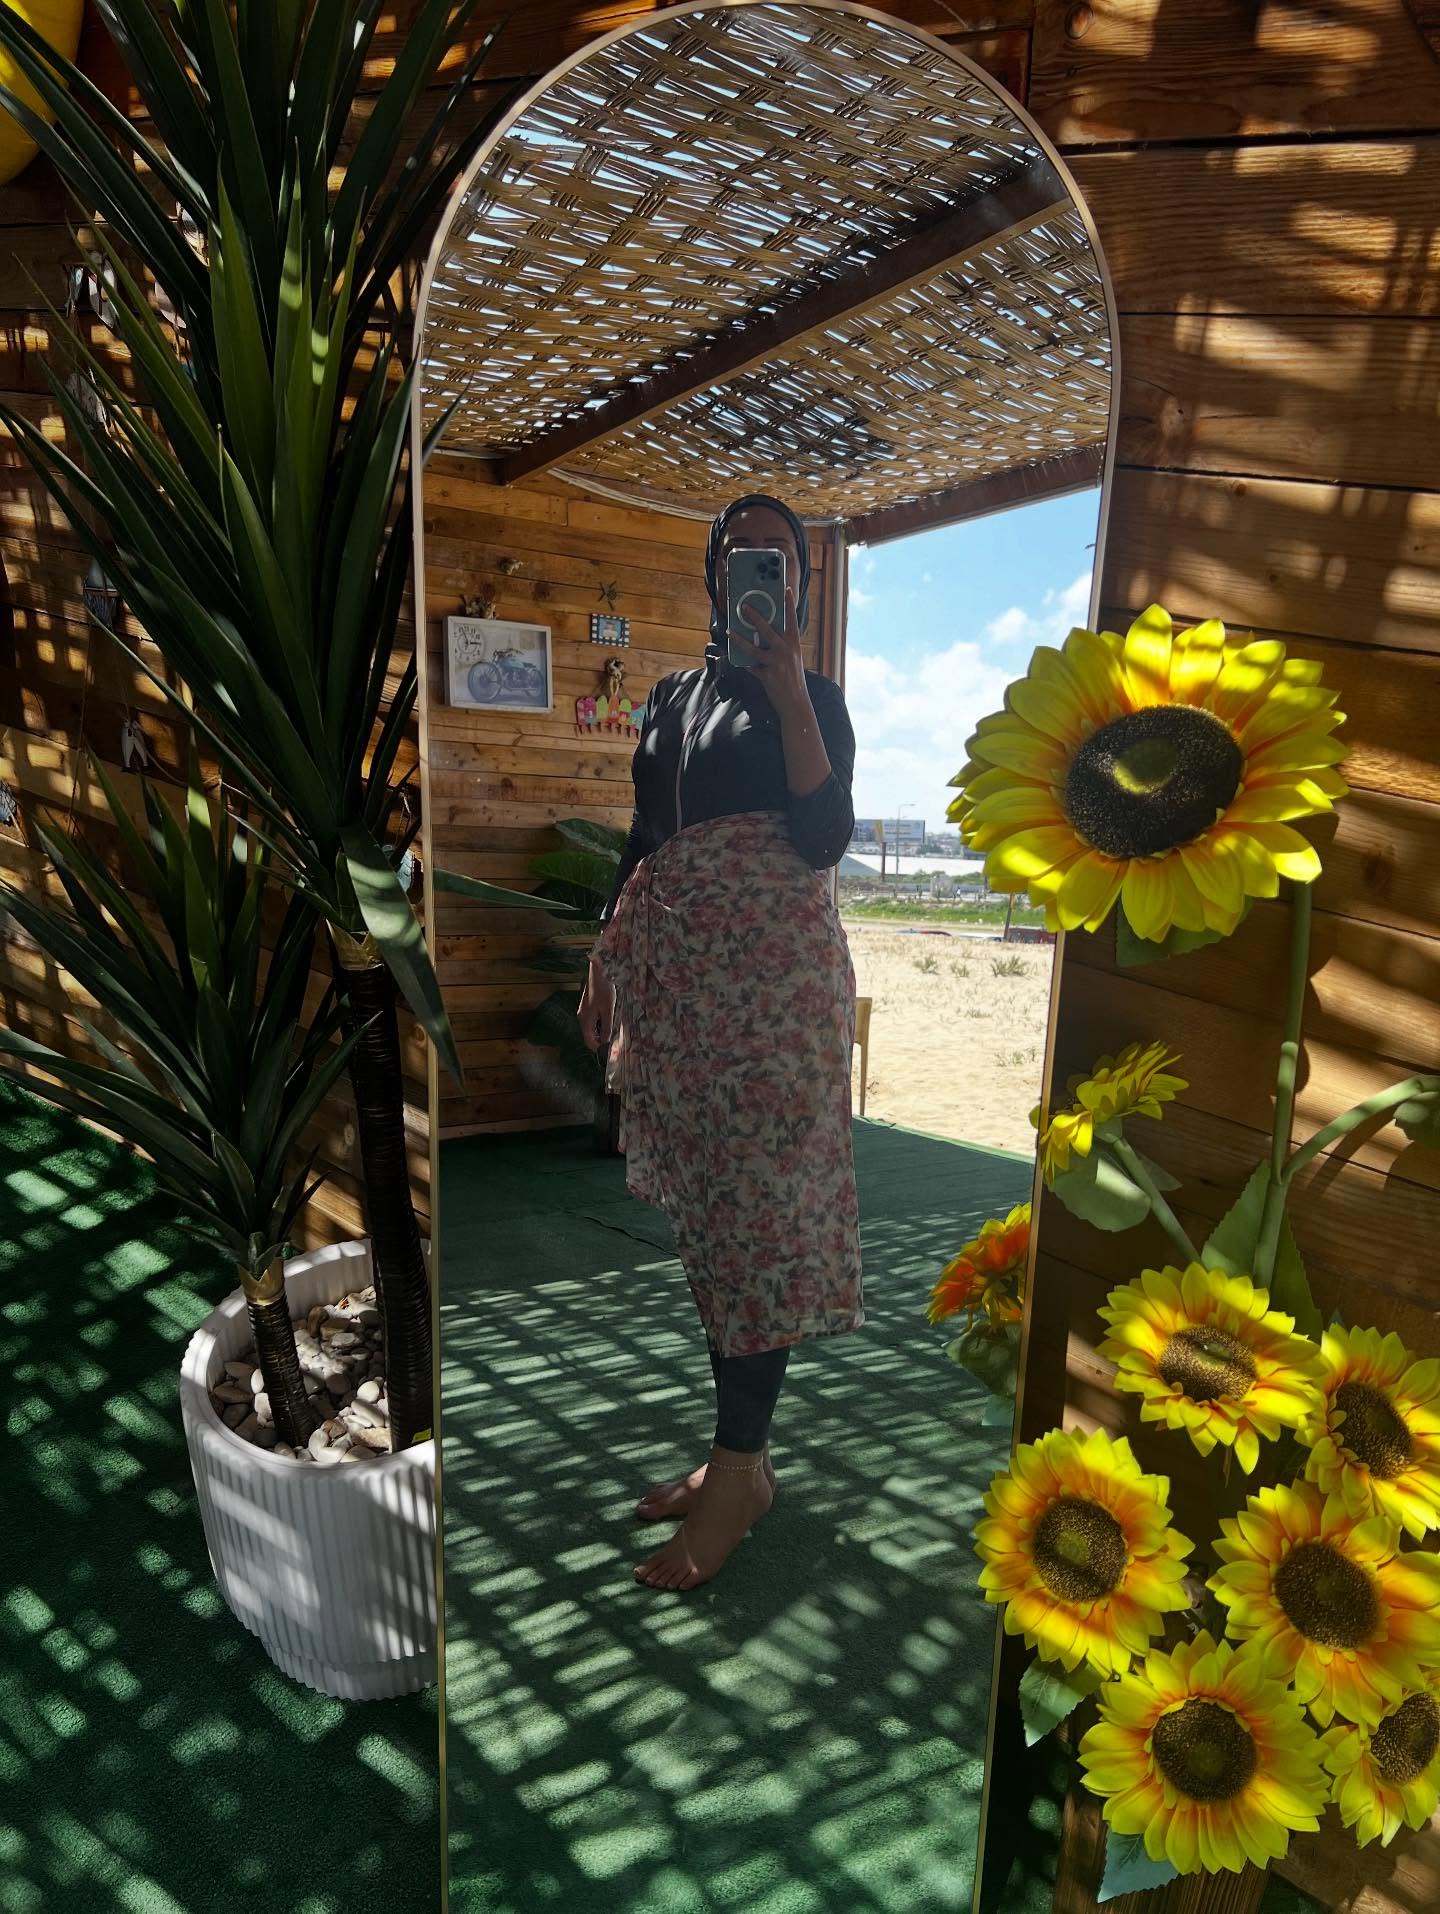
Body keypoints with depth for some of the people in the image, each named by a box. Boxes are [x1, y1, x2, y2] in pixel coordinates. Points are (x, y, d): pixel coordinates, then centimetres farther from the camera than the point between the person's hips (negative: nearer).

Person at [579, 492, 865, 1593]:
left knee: (755, 1206, -4)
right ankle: (741, 1451, 23)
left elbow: (825, 838, -11)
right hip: (672, 966, 6)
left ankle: (739, 1471, 9)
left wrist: (787, 687, -12)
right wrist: (605, 963, 17)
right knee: (705, 1211, 8)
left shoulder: (812, 695, 5)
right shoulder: (673, 696, 20)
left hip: (771, 965, -6)